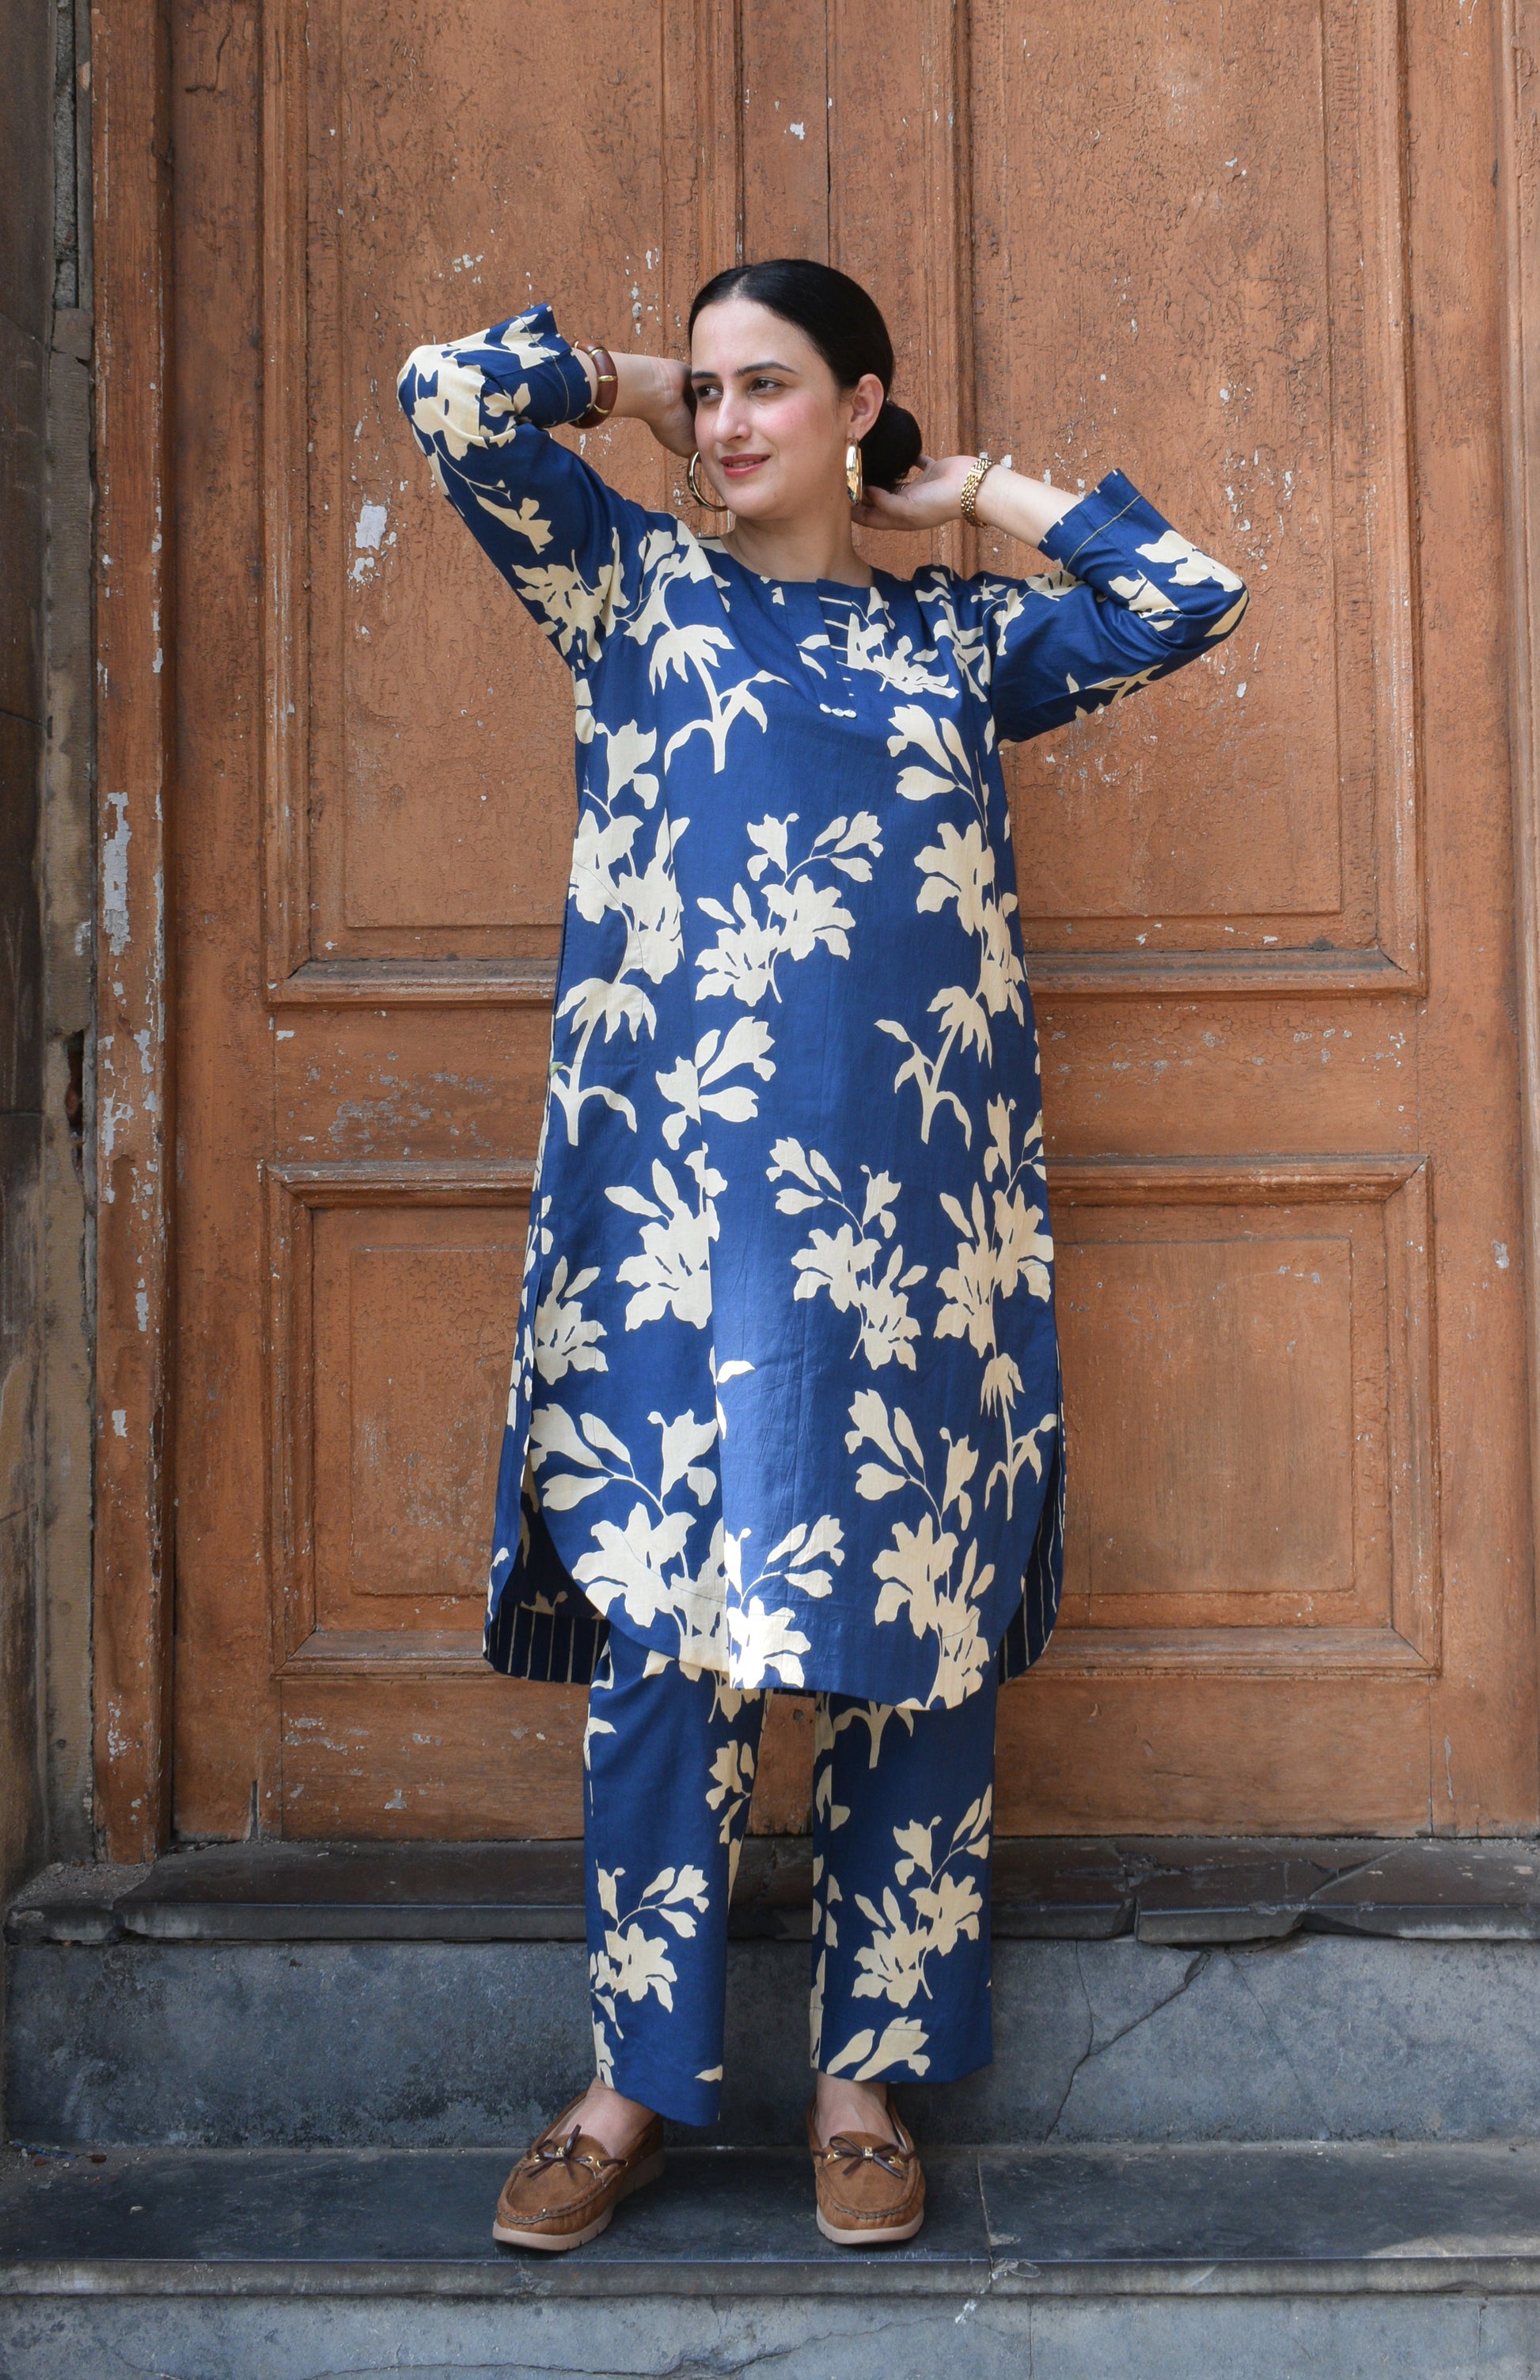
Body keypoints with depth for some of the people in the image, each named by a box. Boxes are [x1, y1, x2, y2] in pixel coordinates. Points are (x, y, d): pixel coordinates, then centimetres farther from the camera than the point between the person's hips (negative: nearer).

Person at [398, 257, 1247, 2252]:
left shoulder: (960, 634, 16)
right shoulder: (635, 591, 12)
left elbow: (1190, 604, 8)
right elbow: (453, 396, 3)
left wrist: (976, 493, 15)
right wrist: (632, 388, 17)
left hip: (916, 1200, 2)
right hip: (678, 1188, -1)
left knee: (913, 1635, 2)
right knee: (666, 1631, -4)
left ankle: (867, 2075, 14)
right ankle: (635, 2082, 8)